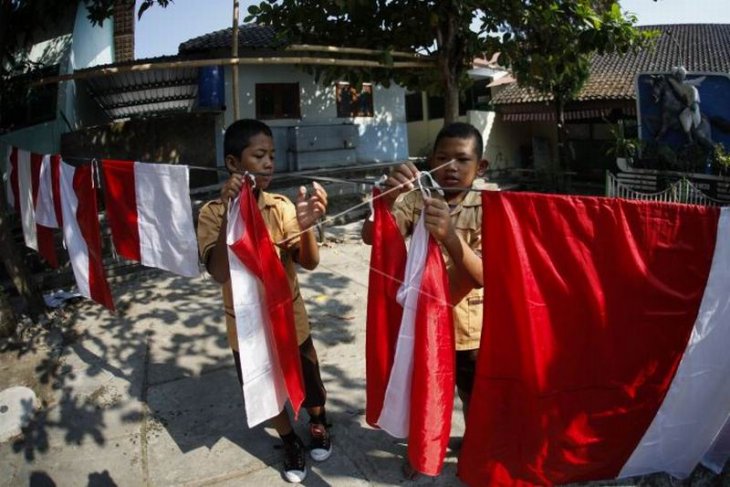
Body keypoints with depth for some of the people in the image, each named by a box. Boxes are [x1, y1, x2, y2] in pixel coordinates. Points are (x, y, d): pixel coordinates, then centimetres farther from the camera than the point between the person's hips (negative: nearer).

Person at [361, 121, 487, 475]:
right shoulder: (416, 200, -10)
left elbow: (485, 276, -24)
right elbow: (371, 238, -22)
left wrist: (450, 236, -42)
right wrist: (387, 198, -41)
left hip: (469, 326, -1)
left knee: (474, 399, 19)